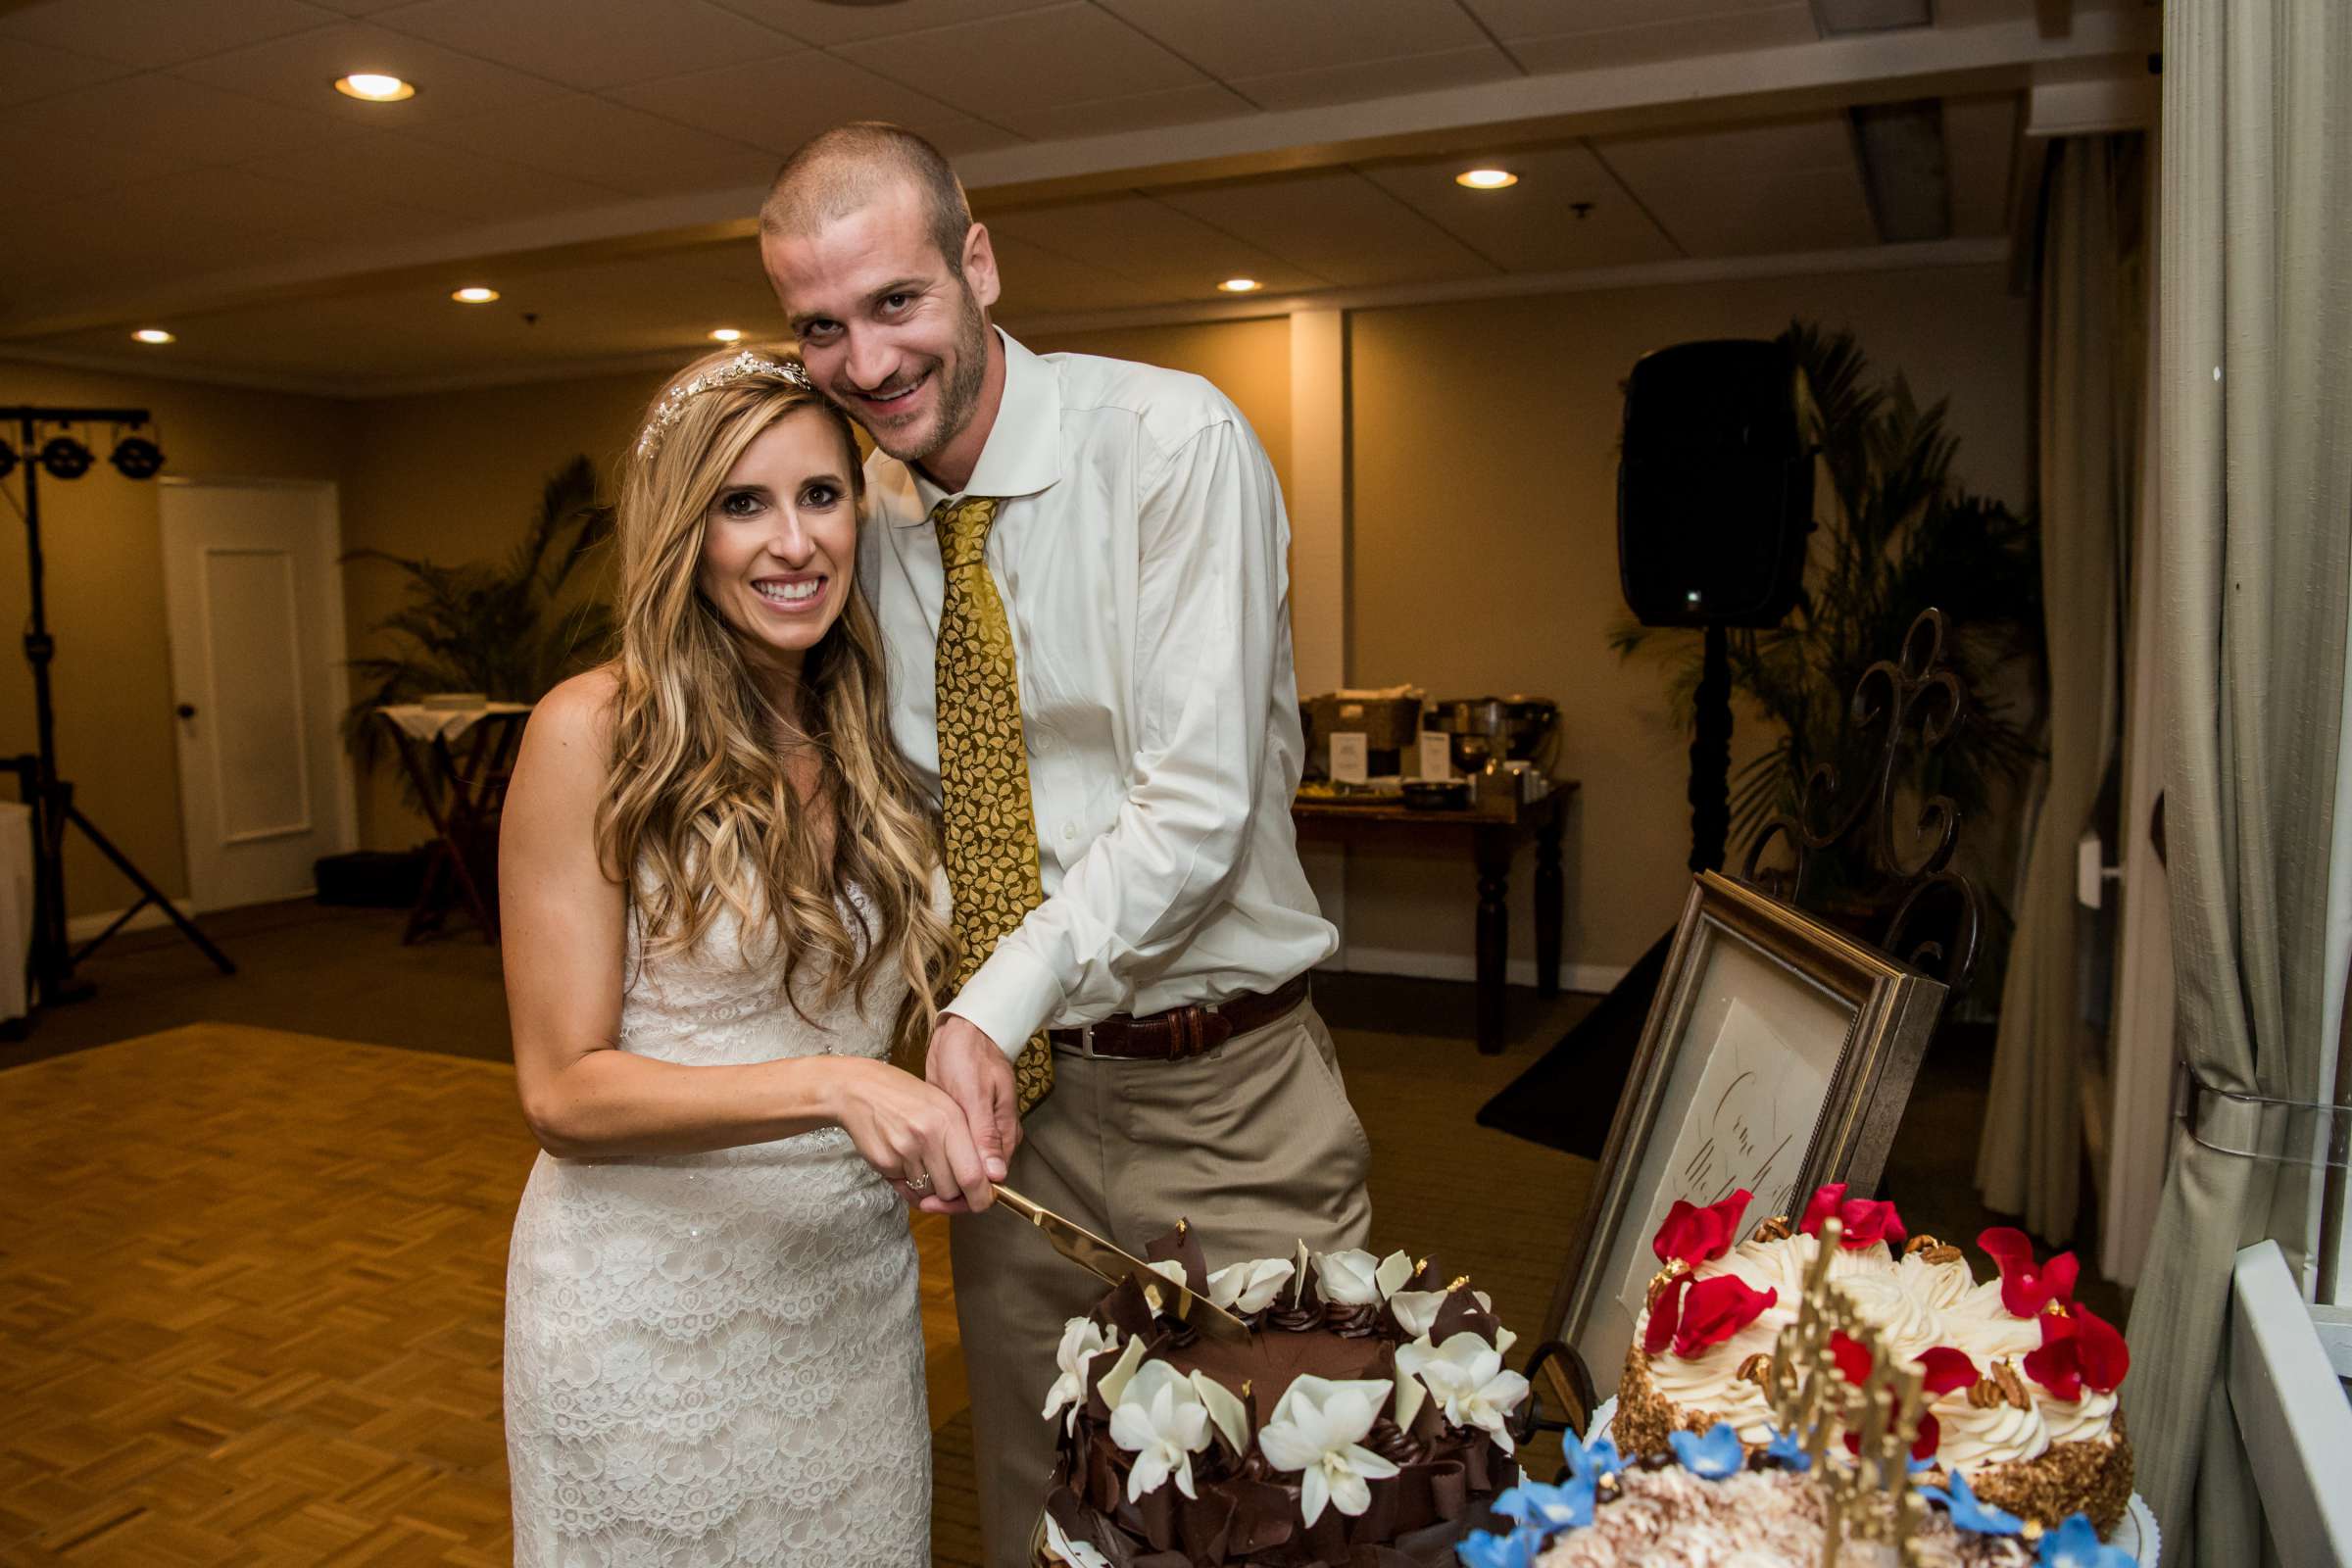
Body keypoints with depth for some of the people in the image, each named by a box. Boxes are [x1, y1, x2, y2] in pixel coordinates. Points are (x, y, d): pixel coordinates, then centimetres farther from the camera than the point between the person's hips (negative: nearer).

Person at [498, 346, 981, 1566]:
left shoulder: (874, 738, 2)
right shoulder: (595, 734, -14)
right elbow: (562, 1089, -16)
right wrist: (827, 1086, -28)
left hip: (859, 1285, 5)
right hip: (655, 1295, -4)